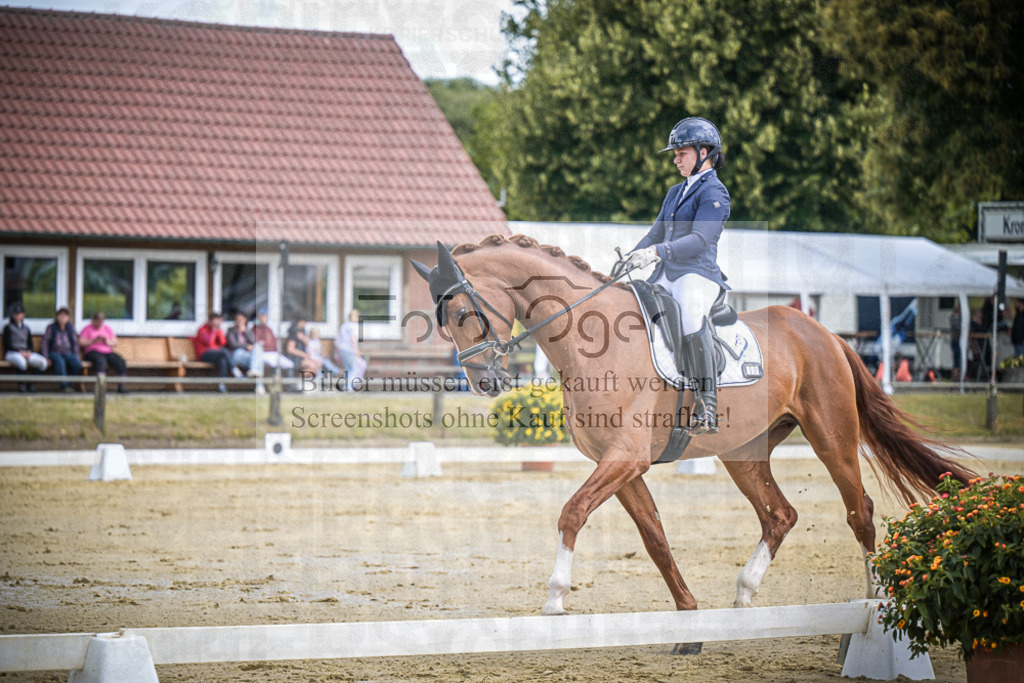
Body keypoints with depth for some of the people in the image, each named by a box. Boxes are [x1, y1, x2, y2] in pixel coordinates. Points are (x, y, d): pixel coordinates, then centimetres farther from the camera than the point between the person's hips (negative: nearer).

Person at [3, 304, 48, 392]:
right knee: (21, 361, -42)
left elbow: (30, 344, 16)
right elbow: (7, 345, -4)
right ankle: (21, 384, -27)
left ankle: (31, 383, -13)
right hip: (12, 353, -5)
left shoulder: (26, 329, 20)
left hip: (26, 353, 5)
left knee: (43, 362, -23)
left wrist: (29, 352, -7)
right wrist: (20, 352, -16)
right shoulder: (8, 328, 5)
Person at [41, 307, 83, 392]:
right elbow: (45, 343, 2)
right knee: (60, 362, -39)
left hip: (68, 353, 3)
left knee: (77, 363, -31)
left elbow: (75, 343, 17)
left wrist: (75, 356, 4)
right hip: (54, 352, -3)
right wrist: (46, 357, -9)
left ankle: (69, 384, -19)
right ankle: (64, 385, -41)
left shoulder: (71, 328, 16)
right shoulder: (51, 327, 7)